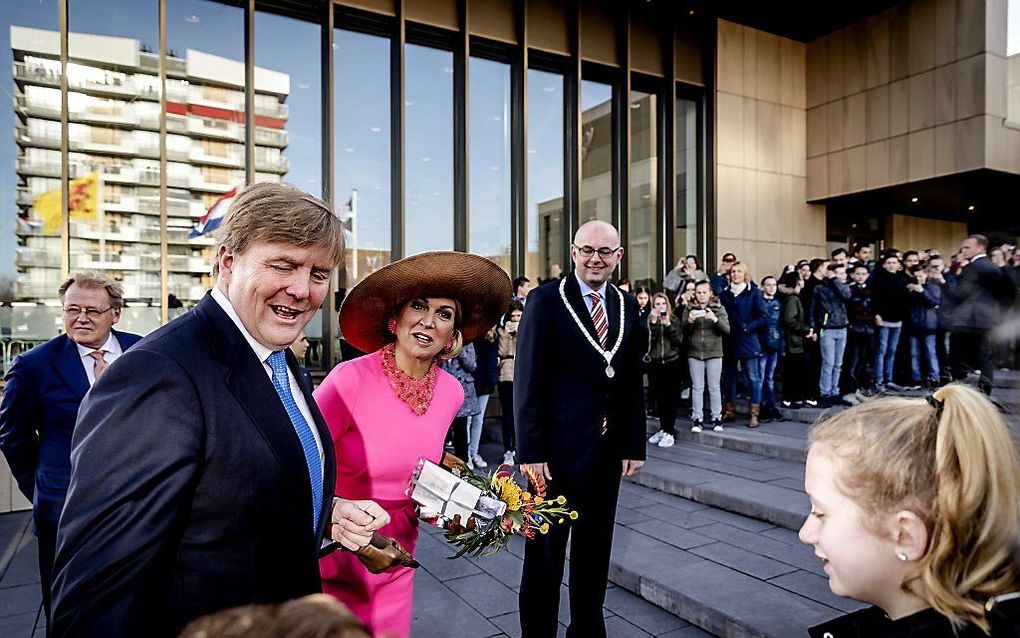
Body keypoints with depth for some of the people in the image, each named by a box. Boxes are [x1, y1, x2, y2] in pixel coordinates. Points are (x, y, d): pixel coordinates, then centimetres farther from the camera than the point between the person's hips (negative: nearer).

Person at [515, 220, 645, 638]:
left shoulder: (627, 305, 8)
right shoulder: (546, 300, -8)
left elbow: (633, 382, 9)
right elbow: (528, 381, -11)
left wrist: (634, 445, 5)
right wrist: (531, 450, -15)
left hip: (609, 449, 5)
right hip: (558, 447, -5)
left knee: (594, 552, 18)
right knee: (545, 553, 10)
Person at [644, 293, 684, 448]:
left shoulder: (674, 321, 5)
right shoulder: (649, 321, 5)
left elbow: (679, 340, -8)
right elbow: (646, 340, -9)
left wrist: (668, 324, -14)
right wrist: (653, 323, -16)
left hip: (671, 362, -1)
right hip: (654, 363, 1)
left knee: (671, 397, -2)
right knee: (659, 397, 6)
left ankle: (670, 432, 2)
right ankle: (663, 429, 17)